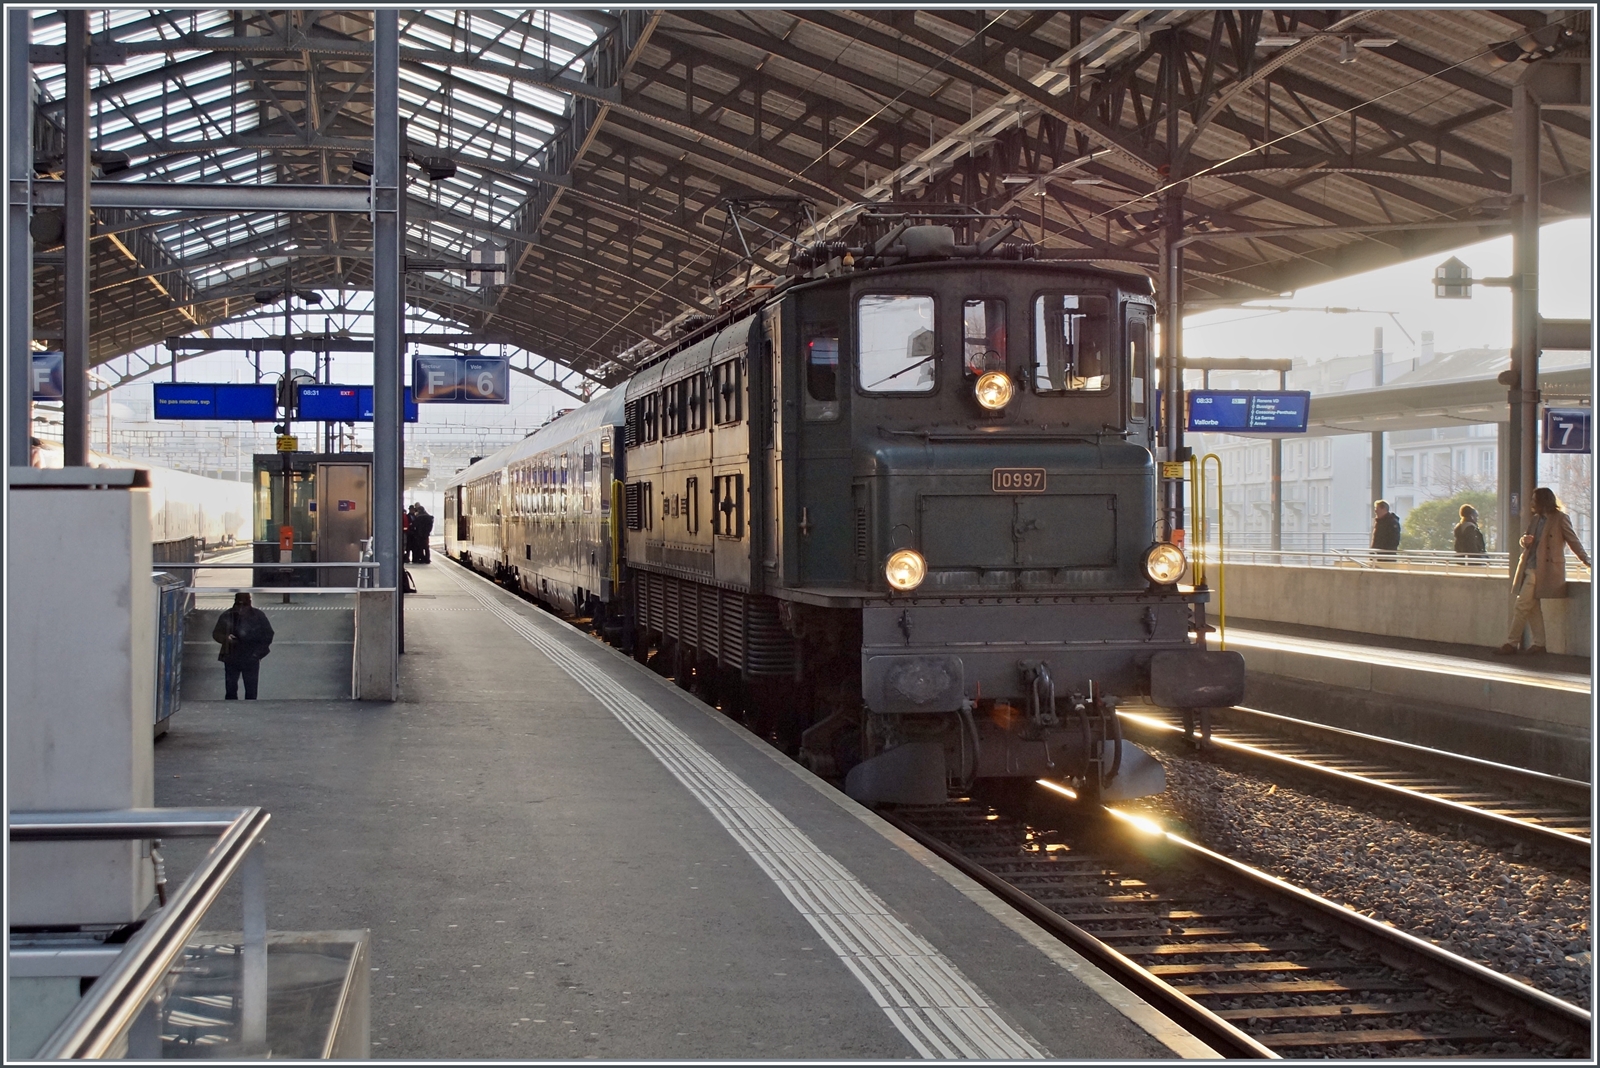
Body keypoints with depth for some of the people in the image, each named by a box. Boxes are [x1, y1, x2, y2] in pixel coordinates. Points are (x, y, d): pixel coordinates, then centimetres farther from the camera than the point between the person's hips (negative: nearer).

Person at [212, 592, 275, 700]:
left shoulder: (258, 616, -5)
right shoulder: (227, 616, -3)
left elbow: (268, 635, 2)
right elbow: (216, 633, 5)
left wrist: (258, 652, -7)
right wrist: (225, 638, -17)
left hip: (251, 661, -1)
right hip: (231, 659, 1)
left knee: (251, 691, 2)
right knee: (231, 690, 4)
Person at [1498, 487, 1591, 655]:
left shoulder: (1560, 519, -6)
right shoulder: (1535, 520, 16)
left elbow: (1573, 541, -1)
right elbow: (1527, 541, 21)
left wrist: (1587, 561, -1)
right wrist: (1525, 540, -3)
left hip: (1542, 570, -8)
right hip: (1529, 568, 8)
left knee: (1521, 606, -10)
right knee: (1532, 607, 9)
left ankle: (1512, 643, -5)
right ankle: (1539, 643, 15)